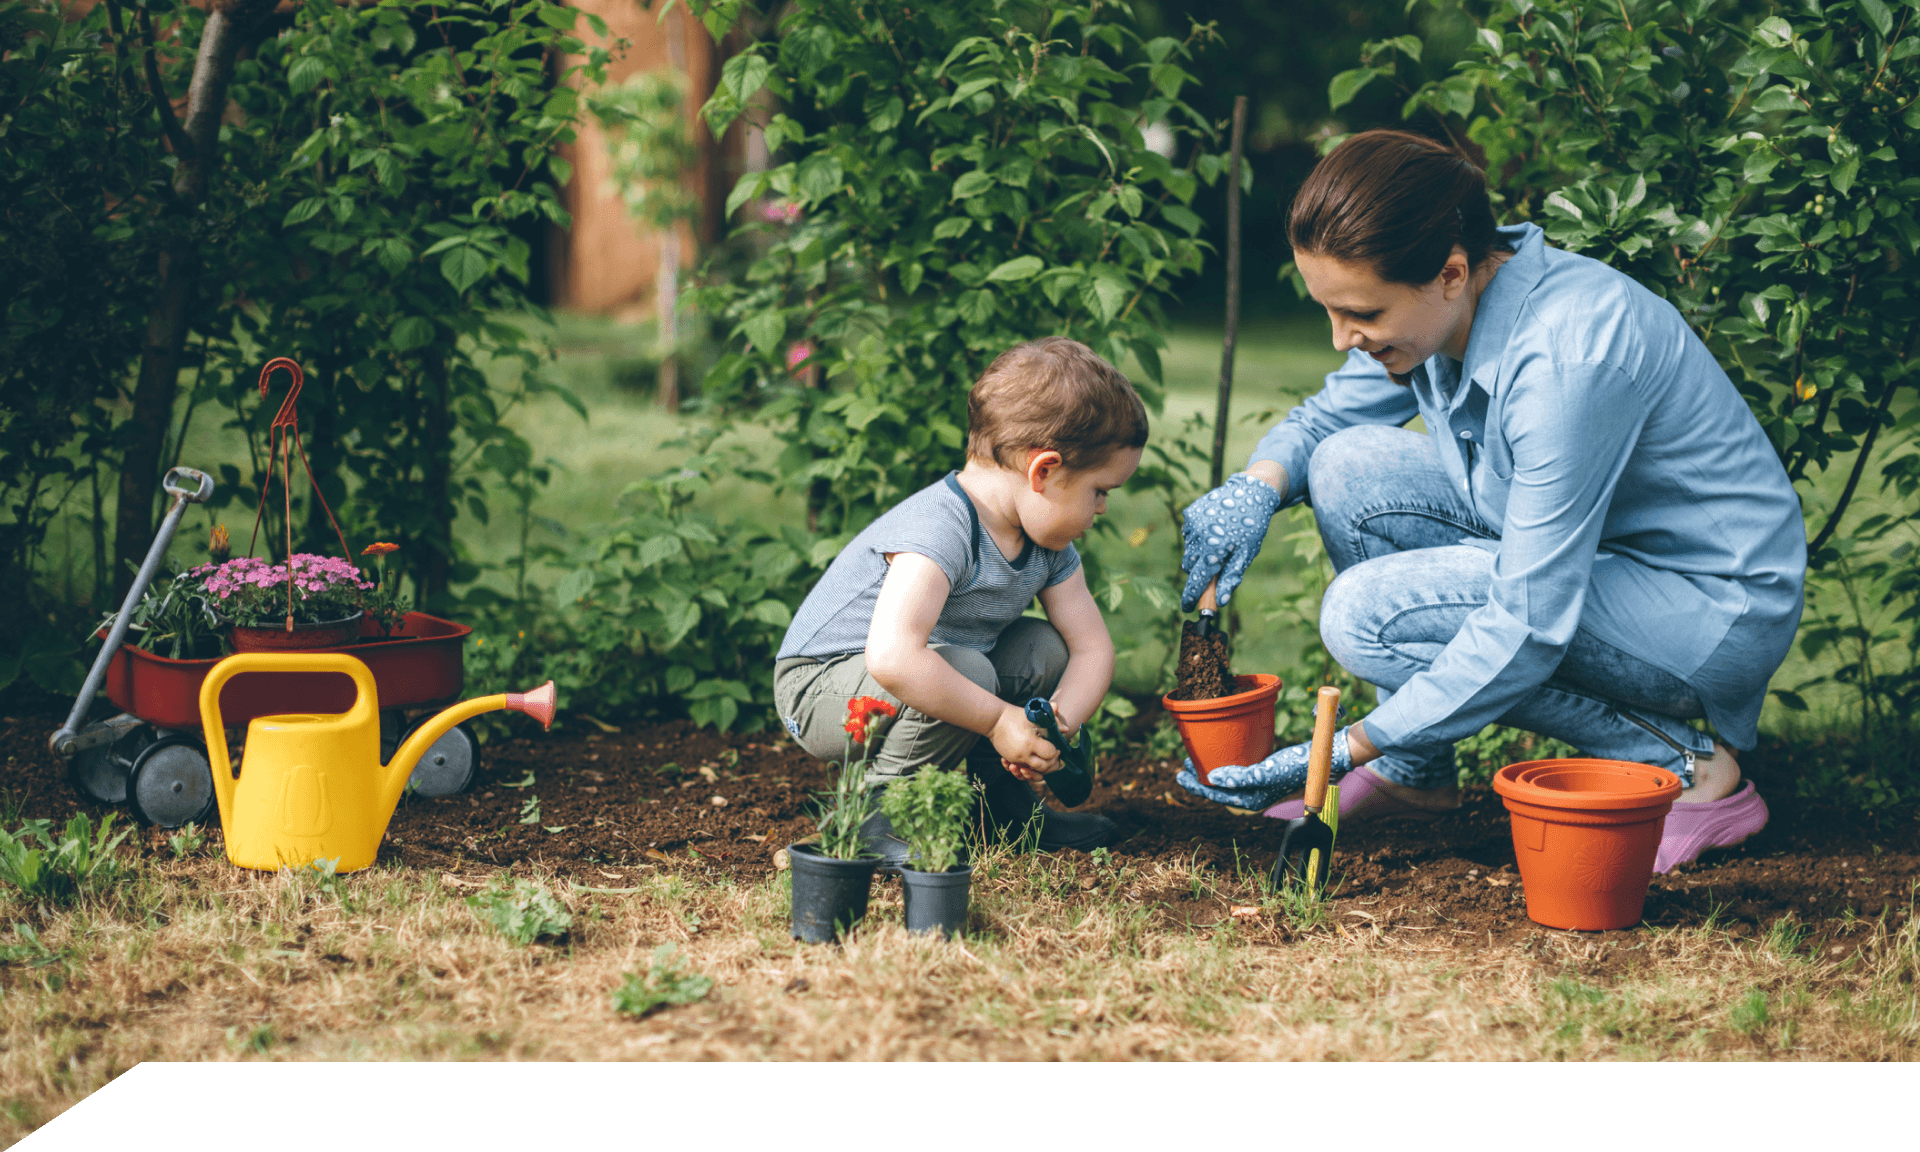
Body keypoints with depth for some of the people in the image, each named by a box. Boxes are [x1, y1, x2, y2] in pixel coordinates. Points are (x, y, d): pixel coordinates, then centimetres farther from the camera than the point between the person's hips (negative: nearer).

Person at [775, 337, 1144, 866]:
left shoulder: (1047, 545, -2)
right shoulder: (938, 531, -32)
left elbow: (1093, 647, 0)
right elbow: (891, 656, -45)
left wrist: (1059, 722, -21)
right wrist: (997, 719, -37)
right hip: (820, 689, -9)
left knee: (1046, 648, 0)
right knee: (965, 669, -33)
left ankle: (1004, 807, 14)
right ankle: (877, 817, -15)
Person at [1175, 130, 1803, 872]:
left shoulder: (1568, 356, -32)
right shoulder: (1452, 300, -7)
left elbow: (1528, 626, -30)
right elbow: (1327, 415, 13)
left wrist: (1347, 751, -26)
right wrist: (1256, 488, -10)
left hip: (1719, 614, -8)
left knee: (1369, 613, -21)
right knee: (1350, 466, -6)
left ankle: (1681, 765, -10)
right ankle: (1416, 777, 6)